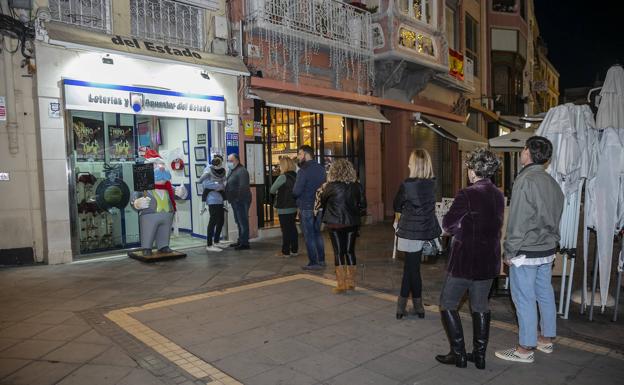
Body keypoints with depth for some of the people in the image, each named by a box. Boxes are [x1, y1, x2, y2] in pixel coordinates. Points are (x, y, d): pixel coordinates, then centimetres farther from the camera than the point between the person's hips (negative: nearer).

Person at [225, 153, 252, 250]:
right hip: (235, 201, 11)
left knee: (243, 221, -6)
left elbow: (243, 187, -23)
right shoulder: (232, 171, 17)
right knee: (239, 222, 17)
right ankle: (241, 241, 27)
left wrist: (238, 198, -24)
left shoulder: (241, 171, -15)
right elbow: (229, 185, 22)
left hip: (241, 201, -11)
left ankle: (245, 243, -2)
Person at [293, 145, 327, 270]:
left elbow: (296, 192, -19)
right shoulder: (321, 168, 7)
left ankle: (313, 263, 6)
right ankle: (321, 260, 24)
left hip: (306, 208, -7)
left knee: (309, 236, 1)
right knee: (317, 234, 18)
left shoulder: (303, 171, -17)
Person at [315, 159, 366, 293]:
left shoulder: (331, 186, -14)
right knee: (350, 251, 13)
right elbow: (362, 205, 6)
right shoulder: (357, 186, -2)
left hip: (335, 224, -3)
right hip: (352, 223, 4)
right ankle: (351, 282, 20)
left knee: (339, 253, 5)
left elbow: (321, 200, 2)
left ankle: (341, 284, 9)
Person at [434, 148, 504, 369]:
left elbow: (447, 225, -15)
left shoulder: (467, 195, -19)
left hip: (465, 261, -7)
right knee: (480, 306, 17)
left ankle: (458, 354, 12)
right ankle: (480, 355, 25)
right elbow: (496, 225, 12)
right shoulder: (498, 195, 3)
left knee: (448, 304, 8)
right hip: (489, 261, 7)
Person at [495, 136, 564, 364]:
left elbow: (518, 221, -20)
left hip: (526, 252, -8)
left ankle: (526, 349, 9)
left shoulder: (526, 181, -19)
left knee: (524, 299, 0)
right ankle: (546, 339, 31)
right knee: (545, 294, 17)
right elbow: (556, 217, 13)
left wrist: (509, 252, -12)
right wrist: (551, 243, 19)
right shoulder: (551, 182, 7)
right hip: (547, 250, 9)